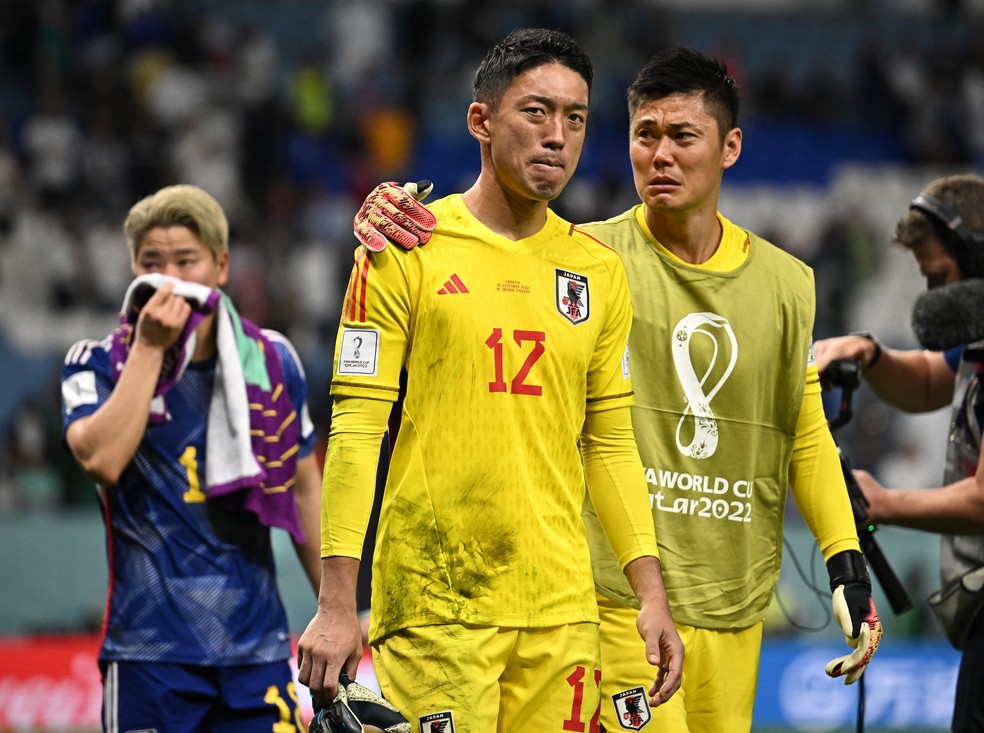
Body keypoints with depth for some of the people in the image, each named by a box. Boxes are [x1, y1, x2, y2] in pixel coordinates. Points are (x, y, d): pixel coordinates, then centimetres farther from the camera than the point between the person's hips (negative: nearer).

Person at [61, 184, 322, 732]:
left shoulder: (272, 361, 8)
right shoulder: (97, 364, -1)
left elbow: (303, 488, 18)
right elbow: (102, 459, -21)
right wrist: (148, 348, -16)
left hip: (258, 646, 3)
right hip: (152, 647, -3)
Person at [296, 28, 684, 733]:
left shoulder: (599, 271, 12)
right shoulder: (406, 251, -2)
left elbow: (611, 445, 16)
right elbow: (356, 430, -5)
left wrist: (652, 594, 7)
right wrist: (337, 602, -10)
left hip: (560, 607, 4)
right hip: (433, 601, -4)